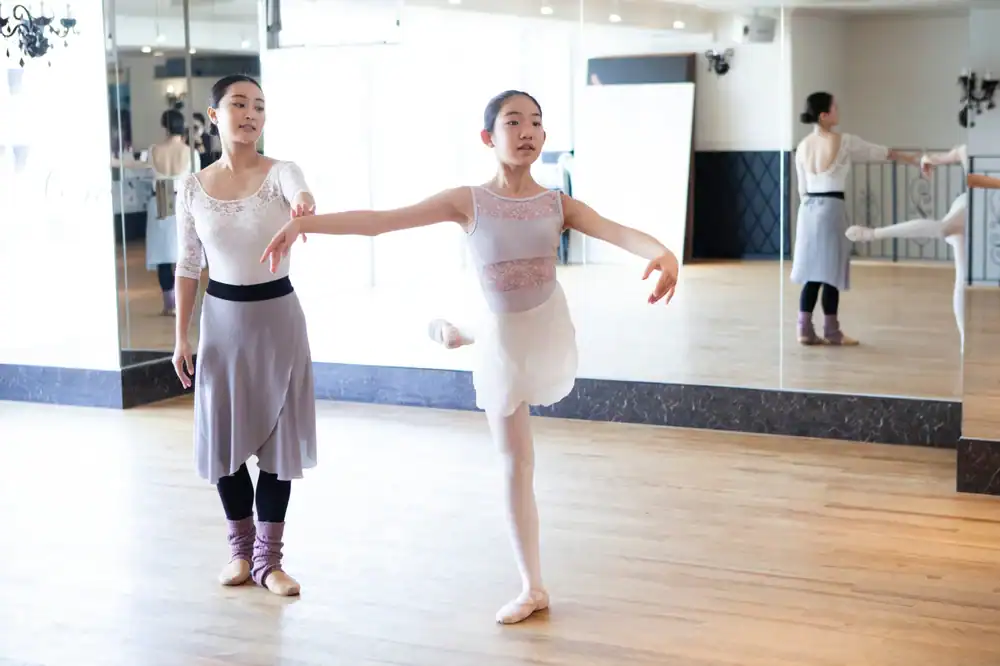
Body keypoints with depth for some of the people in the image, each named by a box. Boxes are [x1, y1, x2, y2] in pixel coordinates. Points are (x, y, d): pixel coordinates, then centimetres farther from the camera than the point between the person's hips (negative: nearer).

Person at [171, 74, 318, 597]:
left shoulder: (279, 172, -8)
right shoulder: (193, 188, -1)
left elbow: (301, 192, -33)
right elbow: (188, 266, 5)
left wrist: (303, 206, -58)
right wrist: (181, 336, 4)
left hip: (277, 314, -2)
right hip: (222, 317, 2)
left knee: (278, 434, 3)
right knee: (226, 434, 7)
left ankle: (268, 557, 15)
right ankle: (241, 549, 25)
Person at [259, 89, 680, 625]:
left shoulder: (558, 204, -5)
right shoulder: (467, 202, -8)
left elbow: (617, 231, -21)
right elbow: (379, 220, -13)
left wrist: (662, 253, -43)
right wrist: (304, 222, -24)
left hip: (549, 329, 0)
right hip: (501, 339, 0)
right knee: (515, 464, 9)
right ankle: (532, 587, 18)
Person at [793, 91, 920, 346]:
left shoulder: (803, 146, 9)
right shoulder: (844, 141, -7)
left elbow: (803, 188, 13)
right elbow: (880, 152, 4)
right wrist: (912, 159, 17)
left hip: (808, 208, 6)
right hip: (831, 208, -6)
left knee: (812, 272, 9)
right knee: (831, 273, 0)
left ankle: (805, 330, 7)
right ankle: (831, 332, 6)